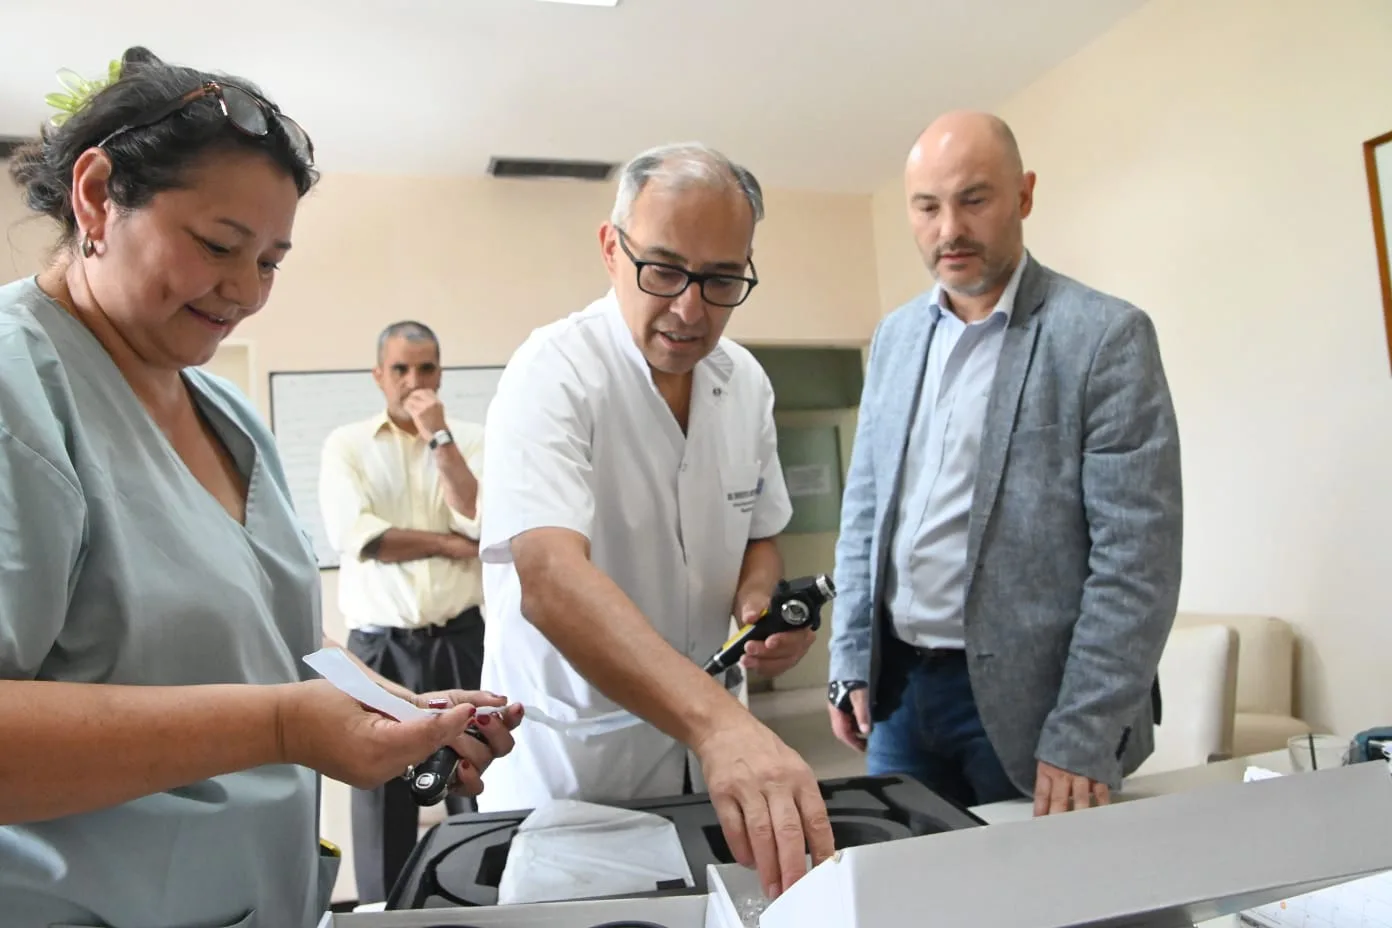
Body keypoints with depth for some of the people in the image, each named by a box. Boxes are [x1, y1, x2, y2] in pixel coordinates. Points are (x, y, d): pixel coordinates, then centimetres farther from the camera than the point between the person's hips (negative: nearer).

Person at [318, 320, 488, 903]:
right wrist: (452, 544, -7)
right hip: (380, 646, 0)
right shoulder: (346, 445, 4)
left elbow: (483, 523, -10)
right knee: (382, 793, 8)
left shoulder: (471, 441, 5)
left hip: (461, 639, 0)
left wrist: (439, 436, -10)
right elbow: (357, 539, -10)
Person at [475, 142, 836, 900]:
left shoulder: (744, 381, -3)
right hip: (566, 776, -5)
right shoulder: (552, 375, -22)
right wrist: (718, 720, -49)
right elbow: (550, 577, -37)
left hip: (706, 752, 6)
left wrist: (758, 603, -12)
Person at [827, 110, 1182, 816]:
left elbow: (1138, 556, -13)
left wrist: (1084, 738, -16)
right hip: (897, 684, 5)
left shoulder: (1106, 336, -10)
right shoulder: (895, 336, 7)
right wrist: (851, 662, 6)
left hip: (1023, 698, -5)